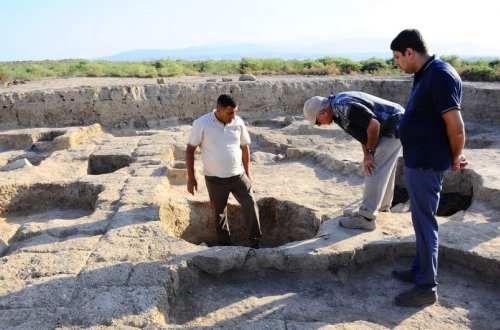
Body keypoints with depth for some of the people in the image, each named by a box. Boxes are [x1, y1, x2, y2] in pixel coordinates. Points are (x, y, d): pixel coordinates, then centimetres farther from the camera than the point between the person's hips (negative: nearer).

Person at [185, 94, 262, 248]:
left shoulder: (238, 122, -4)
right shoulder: (201, 124, -13)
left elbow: (245, 148, 8)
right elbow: (190, 150, -7)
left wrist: (247, 172, 11)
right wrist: (191, 177, -8)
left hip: (238, 176, 2)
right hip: (215, 179, -2)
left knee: (250, 204, -5)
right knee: (219, 213, 11)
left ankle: (255, 240, 13)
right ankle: (225, 245, 29)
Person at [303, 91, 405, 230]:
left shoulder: (344, 107, -27)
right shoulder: (337, 108, 4)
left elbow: (373, 125, -29)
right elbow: (362, 129, 11)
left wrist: (370, 151, -15)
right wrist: (366, 155, 2)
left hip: (394, 126, -10)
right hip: (391, 127, 10)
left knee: (374, 171, -11)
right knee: (383, 169, 21)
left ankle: (366, 218, -7)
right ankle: (383, 205, 38)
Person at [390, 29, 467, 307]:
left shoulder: (440, 75, -20)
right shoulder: (425, 74, 11)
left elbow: (456, 126, -22)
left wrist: (455, 159, -6)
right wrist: (456, 154, 16)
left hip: (427, 164, -10)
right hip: (418, 161, 10)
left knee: (425, 223, -1)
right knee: (421, 220, 19)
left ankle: (427, 288, 12)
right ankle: (420, 270, 34)